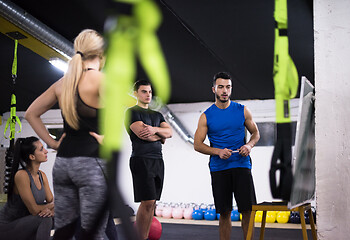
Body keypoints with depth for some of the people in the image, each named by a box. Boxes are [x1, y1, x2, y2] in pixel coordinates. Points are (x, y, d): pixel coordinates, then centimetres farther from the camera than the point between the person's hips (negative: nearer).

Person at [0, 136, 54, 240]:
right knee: (44, 219, -26)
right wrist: (51, 205, -7)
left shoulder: (42, 175, 3)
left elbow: (51, 201, 2)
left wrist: (51, 210, -20)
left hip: (22, 225, 8)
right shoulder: (21, 175, -23)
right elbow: (34, 210, -23)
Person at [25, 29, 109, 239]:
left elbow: (31, 114, 20)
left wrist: (53, 143, 14)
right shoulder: (101, 79, -8)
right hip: (92, 162, -7)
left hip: (62, 161, 7)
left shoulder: (62, 83, 12)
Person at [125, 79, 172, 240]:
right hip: (142, 159, -7)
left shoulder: (157, 115, 23)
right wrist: (161, 136, 3)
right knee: (147, 202, -13)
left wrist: (155, 129, -11)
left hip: (158, 160, 7)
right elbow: (142, 133, -13)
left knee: (151, 203, 5)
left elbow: (170, 132, 9)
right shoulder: (132, 112, 1)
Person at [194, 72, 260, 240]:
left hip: (241, 165, 1)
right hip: (218, 168, 0)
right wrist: (218, 151, -15)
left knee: (247, 210, -3)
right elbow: (197, 145, 1)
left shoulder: (242, 111, 6)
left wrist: (249, 145, -7)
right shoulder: (206, 116, 3)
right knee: (224, 213, 5)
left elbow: (256, 133, 15)